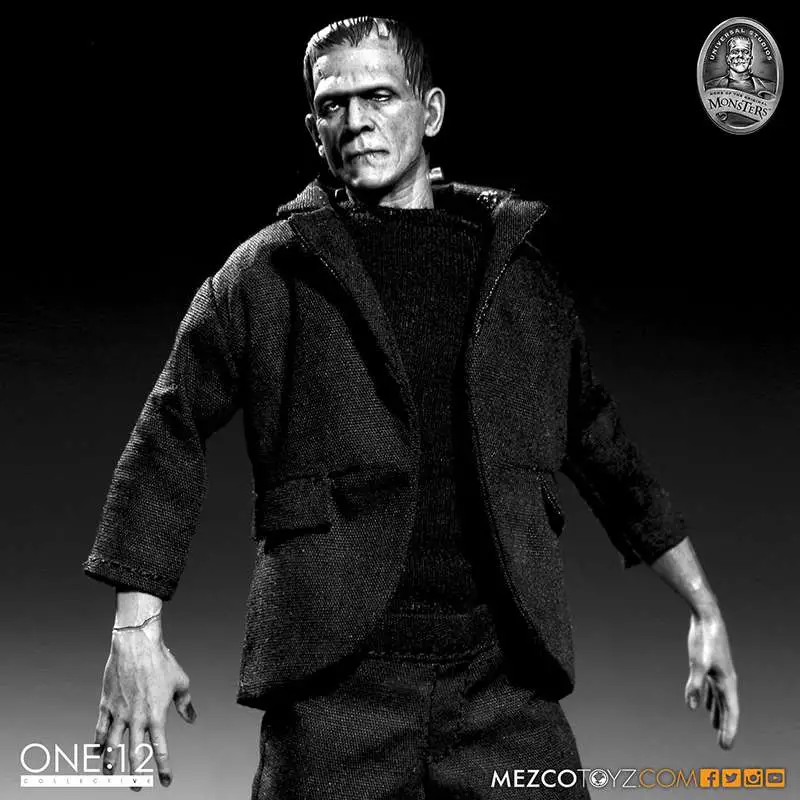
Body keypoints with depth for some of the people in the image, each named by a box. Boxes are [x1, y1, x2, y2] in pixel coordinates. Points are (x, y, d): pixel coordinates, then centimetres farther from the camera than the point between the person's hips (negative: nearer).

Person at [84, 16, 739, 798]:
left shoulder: (519, 272, 13)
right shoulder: (267, 274, 5)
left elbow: (603, 449, 18)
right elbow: (169, 439, 5)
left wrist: (704, 609, 17)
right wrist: (137, 632, -3)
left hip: (503, 672, 2)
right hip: (334, 679, -2)